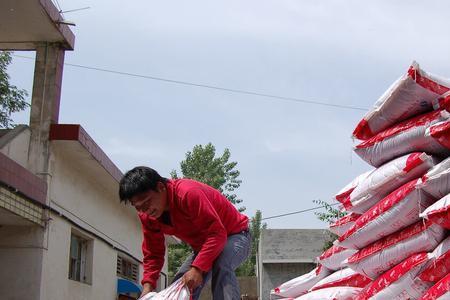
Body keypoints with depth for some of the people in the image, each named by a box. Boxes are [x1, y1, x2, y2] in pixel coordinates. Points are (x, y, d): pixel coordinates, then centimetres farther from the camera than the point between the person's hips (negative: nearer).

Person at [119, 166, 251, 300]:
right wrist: (147, 287, -19)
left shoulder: (188, 193, -34)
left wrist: (197, 268, -42)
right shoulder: (147, 216, -9)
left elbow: (217, 233, -36)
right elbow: (153, 254, -3)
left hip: (235, 235, -8)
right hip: (204, 245, 8)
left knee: (220, 268, -36)